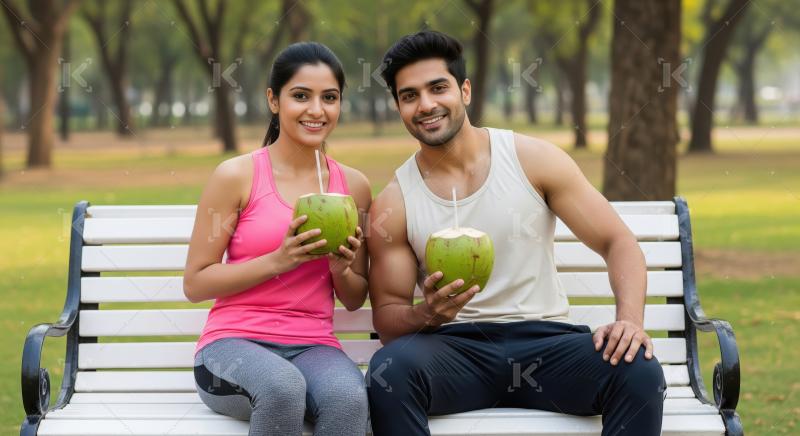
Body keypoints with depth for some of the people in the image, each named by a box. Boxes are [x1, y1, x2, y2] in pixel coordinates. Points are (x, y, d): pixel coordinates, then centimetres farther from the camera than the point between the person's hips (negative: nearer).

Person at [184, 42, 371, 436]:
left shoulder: (353, 185, 10)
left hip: (313, 347, 3)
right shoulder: (236, 176, -2)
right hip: (233, 343, -2)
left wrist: (341, 269, -6)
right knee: (283, 386, -39)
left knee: (348, 396, -35)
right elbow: (194, 284, -1)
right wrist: (276, 261, -14)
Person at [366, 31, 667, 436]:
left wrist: (630, 320, -17)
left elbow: (618, 243, 2)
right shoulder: (394, 203, 1)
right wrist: (429, 313, -19)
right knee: (390, 369, -34)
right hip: (455, 348, 0)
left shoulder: (533, 159, 1)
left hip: (544, 340, 0)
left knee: (639, 371, -30)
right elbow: (386, 318, 5)